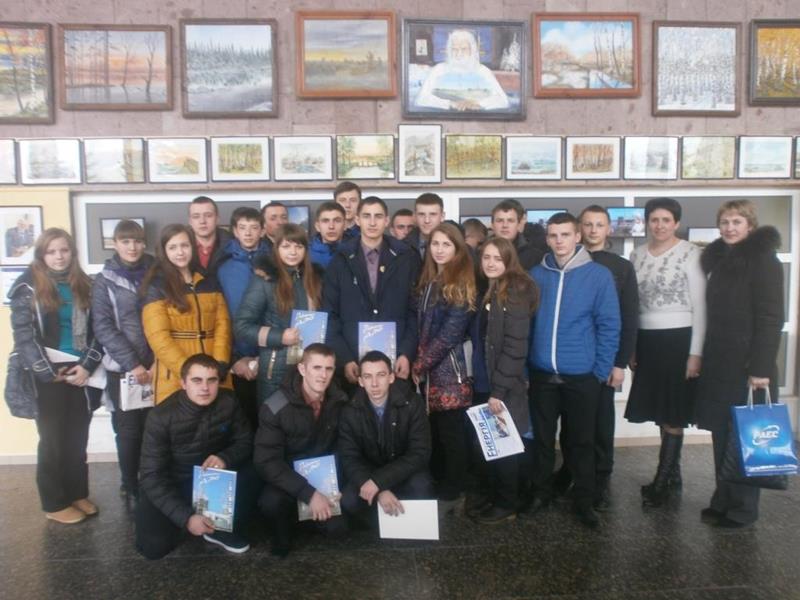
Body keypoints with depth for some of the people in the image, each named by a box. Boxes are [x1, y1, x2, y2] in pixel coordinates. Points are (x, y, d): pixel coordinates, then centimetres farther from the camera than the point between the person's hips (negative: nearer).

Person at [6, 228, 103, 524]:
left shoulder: (84, 286, 8)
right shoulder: (27, 287, -3)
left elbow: (96, 330, 5)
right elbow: (24, 335, -9)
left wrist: (87, 365, -8)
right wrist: (48, 372, -12)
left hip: (79, 373, 3)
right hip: (46, 377, -3)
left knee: (78, 439, 10)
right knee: (53, 441, 5)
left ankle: (78, 494, 25)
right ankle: (55, 504, 18)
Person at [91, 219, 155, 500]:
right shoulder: (104, 281, 1)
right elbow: (103, 327, -5)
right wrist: (132, 364, -13)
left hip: (155, 366, 1)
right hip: (122, 369, -1)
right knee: (128, 432, 6)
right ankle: (132, 490, 22)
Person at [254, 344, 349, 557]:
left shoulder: (340, 401, -10)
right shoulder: (276, 407, -20)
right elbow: (266, 461, -24)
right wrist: (308, 493, -31)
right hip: (289, 477, -2)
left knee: (338, 525, -18)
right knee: (271, 502, -33)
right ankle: (283, 533, 2)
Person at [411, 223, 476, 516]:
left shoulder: (461, 284, -9)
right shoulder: (427, 282, 13)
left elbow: (450, 333, -15)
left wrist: (420, 366, -11)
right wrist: (416, 364, 4)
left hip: (449, 370, -6)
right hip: (428, 370, 6)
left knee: (451, 432, 4)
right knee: (434, 431, 12)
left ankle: (451, 494, 17)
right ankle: (437, 488, 26)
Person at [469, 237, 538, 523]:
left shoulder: (514, 292, -14)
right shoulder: (487, 291, 11)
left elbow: (515, 347, -19)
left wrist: (499, 390, -20)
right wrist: (482, 384, 9)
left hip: (503, 387, -7)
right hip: (482, 383, 7)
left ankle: (507, 503, 22)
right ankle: (490, 495, 31)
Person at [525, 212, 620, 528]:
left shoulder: (599, 275, -6)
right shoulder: (535, 275, 1)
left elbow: (609, 326, -4)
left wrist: (601, 370, -6)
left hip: (581, 375, -2)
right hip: (541, 374, 2)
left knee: (580, 440, 11)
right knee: (542, 437, 14)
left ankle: (584, 501, 27)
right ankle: (541, 493, 31)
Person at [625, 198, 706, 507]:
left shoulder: (690, 253, -6)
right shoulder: (637, 255, 8)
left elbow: (699, 306, -7)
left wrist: (695, 352, -11)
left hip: (679, 339, -5)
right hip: (646, 341, 5)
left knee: (673, 414, 3)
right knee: (660, 413, 12)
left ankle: (661, 481, 15)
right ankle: (673, 474, 29)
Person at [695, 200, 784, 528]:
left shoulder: (763, 260, -9)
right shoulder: (720, 260, 12)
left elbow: (771, 318, -14)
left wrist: (761, 368, -19)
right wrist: (706, 358, 9)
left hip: (747, 365, -7)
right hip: (719, 364, 7)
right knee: (721, 436, 12)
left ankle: (742, 509, 17)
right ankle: (723, 501, 25)